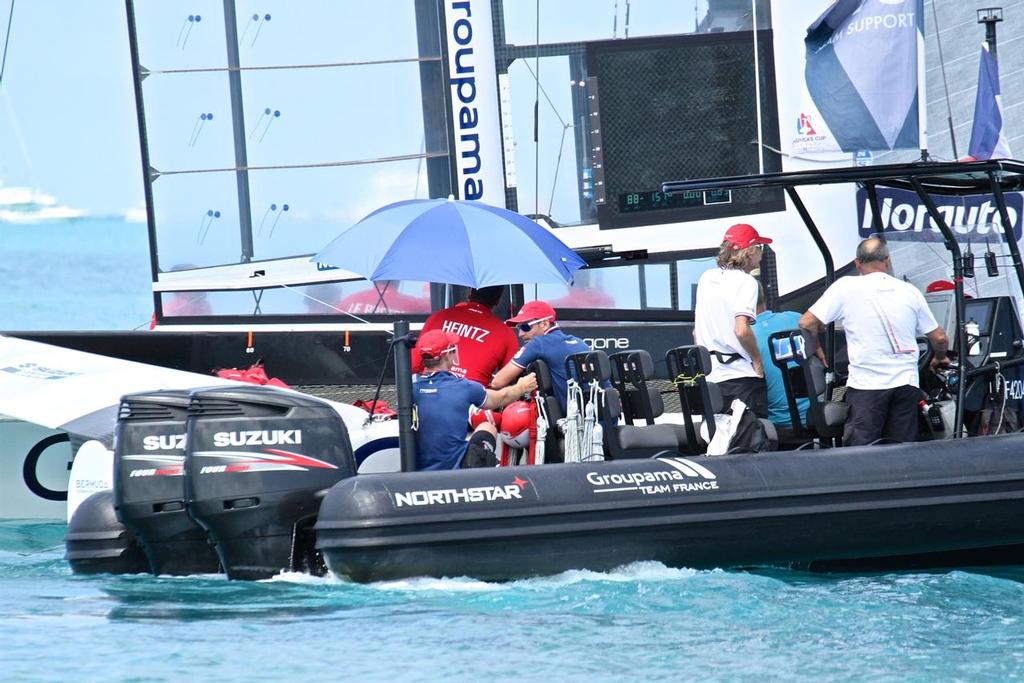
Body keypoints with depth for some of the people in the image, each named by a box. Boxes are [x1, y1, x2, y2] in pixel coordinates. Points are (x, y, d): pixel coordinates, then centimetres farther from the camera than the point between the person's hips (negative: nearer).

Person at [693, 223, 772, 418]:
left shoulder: (706, 278, 13)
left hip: (710, 377, 7)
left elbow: (696, 332, 18)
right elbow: (742, 330, -22)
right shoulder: (745, 282, -10)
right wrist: (757, 360, -10)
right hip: (742, 377, -7)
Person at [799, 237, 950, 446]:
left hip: (866, 384, -3)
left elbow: (806, 323, -3)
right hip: (906, 383, 3)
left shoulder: (846, 288, -1)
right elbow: (939, 338, 13)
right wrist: (939, 358, 35)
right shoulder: (909, 291, 8)